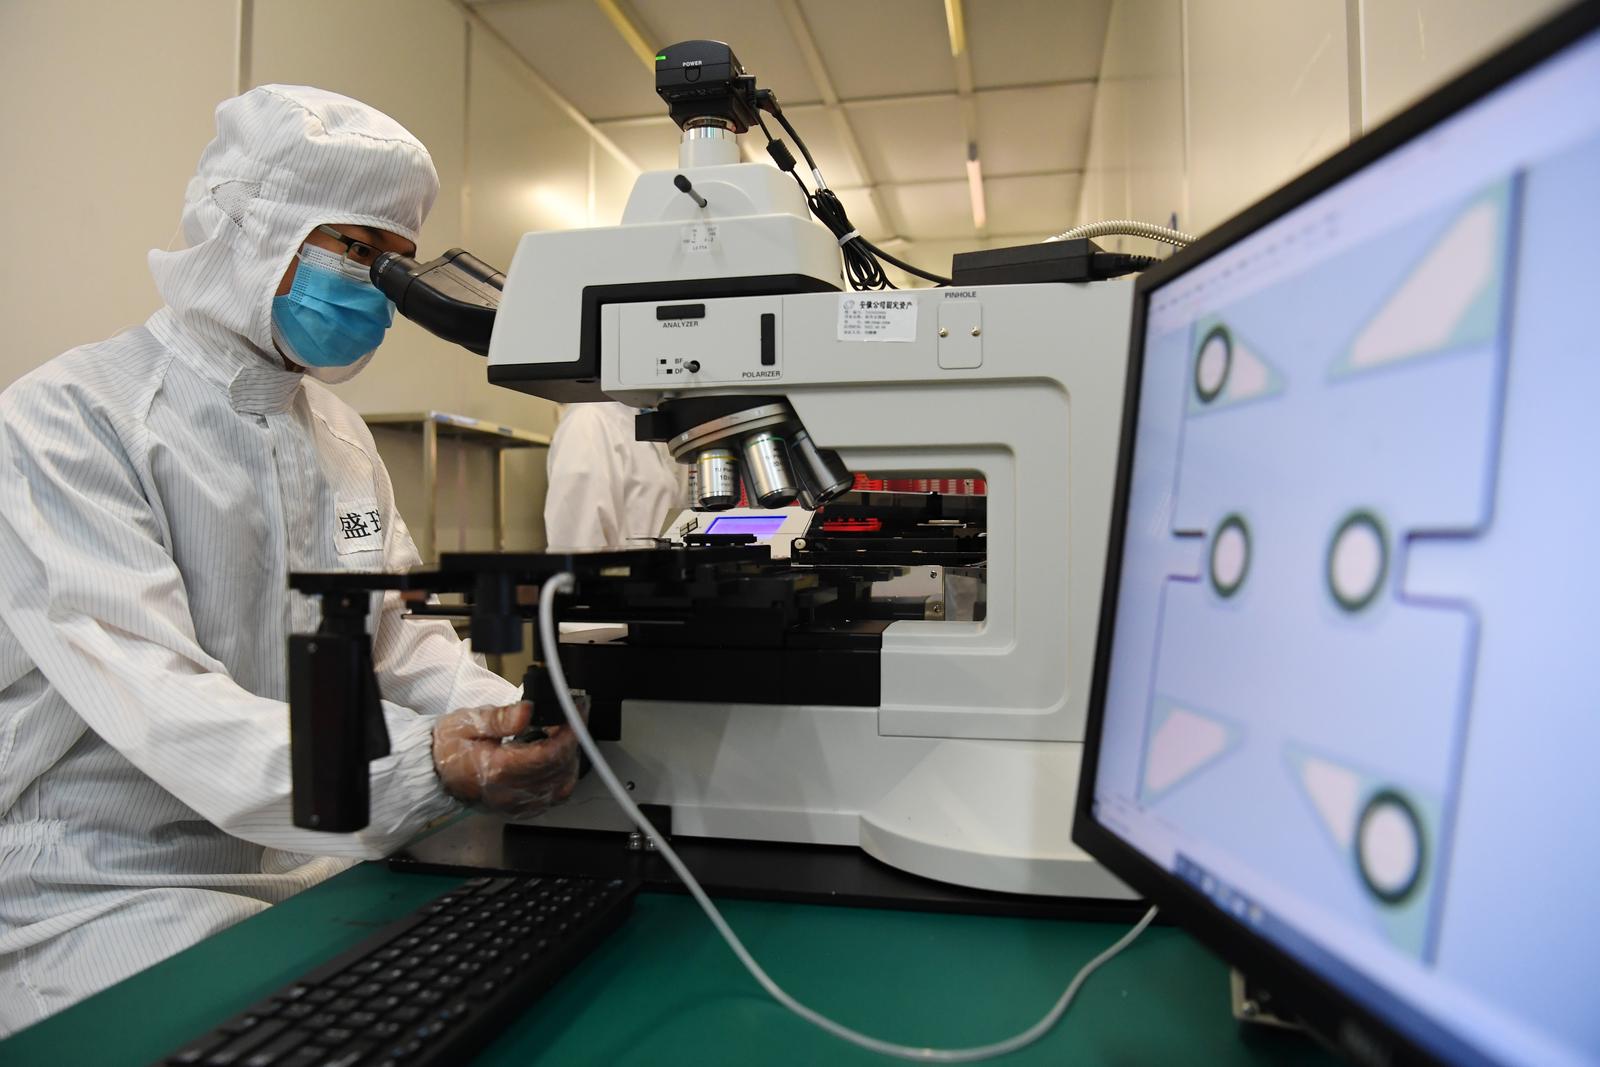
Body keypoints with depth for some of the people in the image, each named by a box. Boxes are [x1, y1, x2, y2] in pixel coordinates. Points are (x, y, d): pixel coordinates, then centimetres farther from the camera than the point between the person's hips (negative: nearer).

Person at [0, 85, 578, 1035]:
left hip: (317, 857, 7)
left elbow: (400, 633, 8)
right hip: (111, 889, -6)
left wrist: (515, 718, -11)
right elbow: (151, 698, -26)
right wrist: (419, 768, -40)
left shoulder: (342, 436, 10)